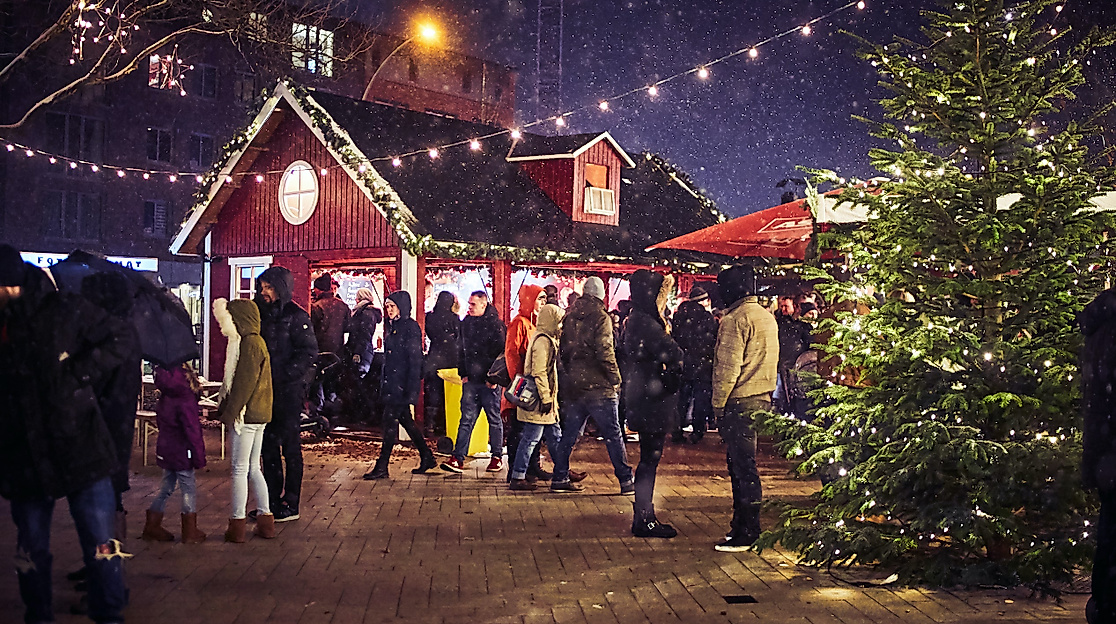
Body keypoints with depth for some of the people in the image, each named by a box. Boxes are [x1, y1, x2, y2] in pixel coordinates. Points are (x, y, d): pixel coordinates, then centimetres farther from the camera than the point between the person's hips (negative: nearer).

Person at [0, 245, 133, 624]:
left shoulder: (65, 310, -5)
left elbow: (121, 340, -3)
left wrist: (77, 374, -14)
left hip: (80, 447, -3)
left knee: (100, 543, 2)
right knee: (31, 549, 14)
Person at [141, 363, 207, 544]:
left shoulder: (163, 400, 3)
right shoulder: (185, 402, -20)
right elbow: (193, 432, -19)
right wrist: (199, 458, -13)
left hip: (165, 452, 8)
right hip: (182, 453, -8)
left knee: (166, 487, 18)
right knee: (189, 488, 4)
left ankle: (152, 527, 24)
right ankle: (190, 532, 10)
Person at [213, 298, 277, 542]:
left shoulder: (249, 343, -14)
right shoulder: (255, 341, 17)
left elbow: (244, 383, -20)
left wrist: (230, 412, -17)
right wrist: (225, 409, 18)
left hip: (247, 415, -10)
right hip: (259, 415, 10)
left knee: (240, 469, -4)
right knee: (253, 468, 14)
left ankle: (237, 526, 1)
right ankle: (265, 520, 18)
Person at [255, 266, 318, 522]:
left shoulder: (296, 316, -8)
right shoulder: (263, 314, 14)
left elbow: (309, 353, -13)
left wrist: (285, 374, -18)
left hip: (290, 389, -7)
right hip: (266, 388, 7)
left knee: (290, 444, -1)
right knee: (268, 444, 10)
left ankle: (290, 505, 5)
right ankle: (272, 501, 19)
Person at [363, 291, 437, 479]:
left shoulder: (411, 327, -11)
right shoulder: (391, 326, 14)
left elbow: (415, 359, -15)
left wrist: (411, 391, -19)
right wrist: (383, 382, 16)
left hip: (402, 383, -9)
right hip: (391, 382, 9)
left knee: (390, 420, -8)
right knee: (405, 420, 13)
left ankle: (382, 467, -4)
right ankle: (426, 457, 24)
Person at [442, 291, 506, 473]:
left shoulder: (495, 324, -8)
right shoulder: (466, 322, 11)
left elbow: (501, 352, -9)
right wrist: (463, 373, 12)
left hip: (489, 381, -5)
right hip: (471, 380, 5)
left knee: (494, 419, 6)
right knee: (467, 418, 2)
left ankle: (497, 457, 16)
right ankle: (458, 458, 0)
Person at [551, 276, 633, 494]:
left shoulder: (569, 316, 9)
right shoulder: (600, 317, -10)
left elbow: (562, 350, 13)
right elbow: (605, 351, -16)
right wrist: (615, 378, -7)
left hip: (574, 384, 6)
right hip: (598, 385, -6)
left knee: (569, 433, 12)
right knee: (612, 434, -1)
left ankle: (560, 478, 15)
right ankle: (626, 481, 3)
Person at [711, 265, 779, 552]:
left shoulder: (735, 319, -14)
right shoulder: (768, 317, 14)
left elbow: (728, 367, -18)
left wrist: (718, 403, -10)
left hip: (739, 402, -9)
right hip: (762, 399, 9)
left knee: (743, 466, -4)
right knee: (741, 464, 17)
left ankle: (747, 534, 0)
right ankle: (741, 525, 25)